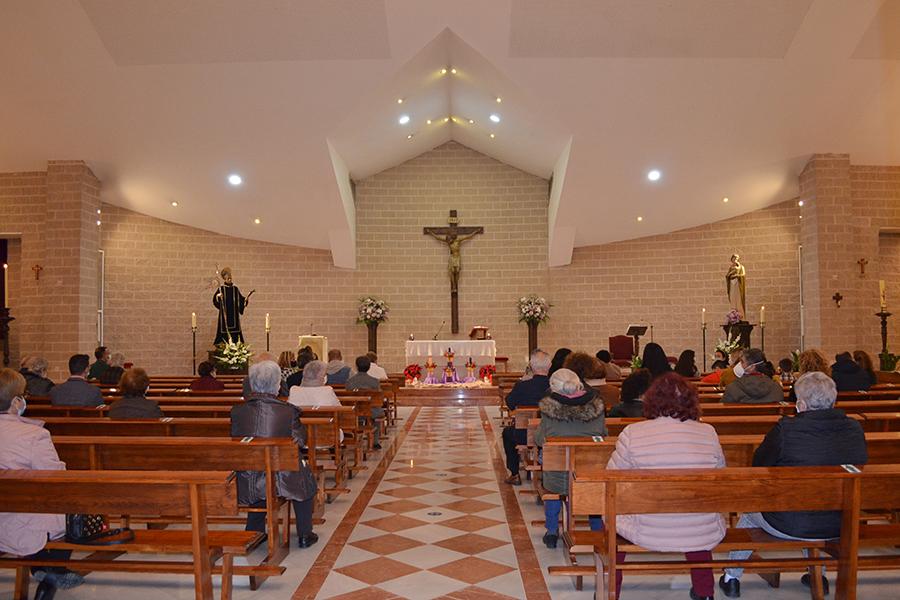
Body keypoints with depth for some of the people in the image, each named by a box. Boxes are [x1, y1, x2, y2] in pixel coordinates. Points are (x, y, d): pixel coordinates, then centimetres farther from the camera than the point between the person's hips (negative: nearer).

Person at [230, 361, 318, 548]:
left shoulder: (238, 411, -8)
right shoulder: (289, 411, -16)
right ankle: (304, 536, 32)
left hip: (246, 486, 3)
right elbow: (298, 442, -5)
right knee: (306, 479, 28)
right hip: (281, 482, -3)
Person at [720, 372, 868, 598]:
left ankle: (731, 579, 37)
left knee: (749, 512, 25)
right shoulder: (855, 429, -10)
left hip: (790, 525, -4)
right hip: (840, 526, 5)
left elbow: (759, 466, -8)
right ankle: (817, 577, 49)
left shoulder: (785, 429, -23)